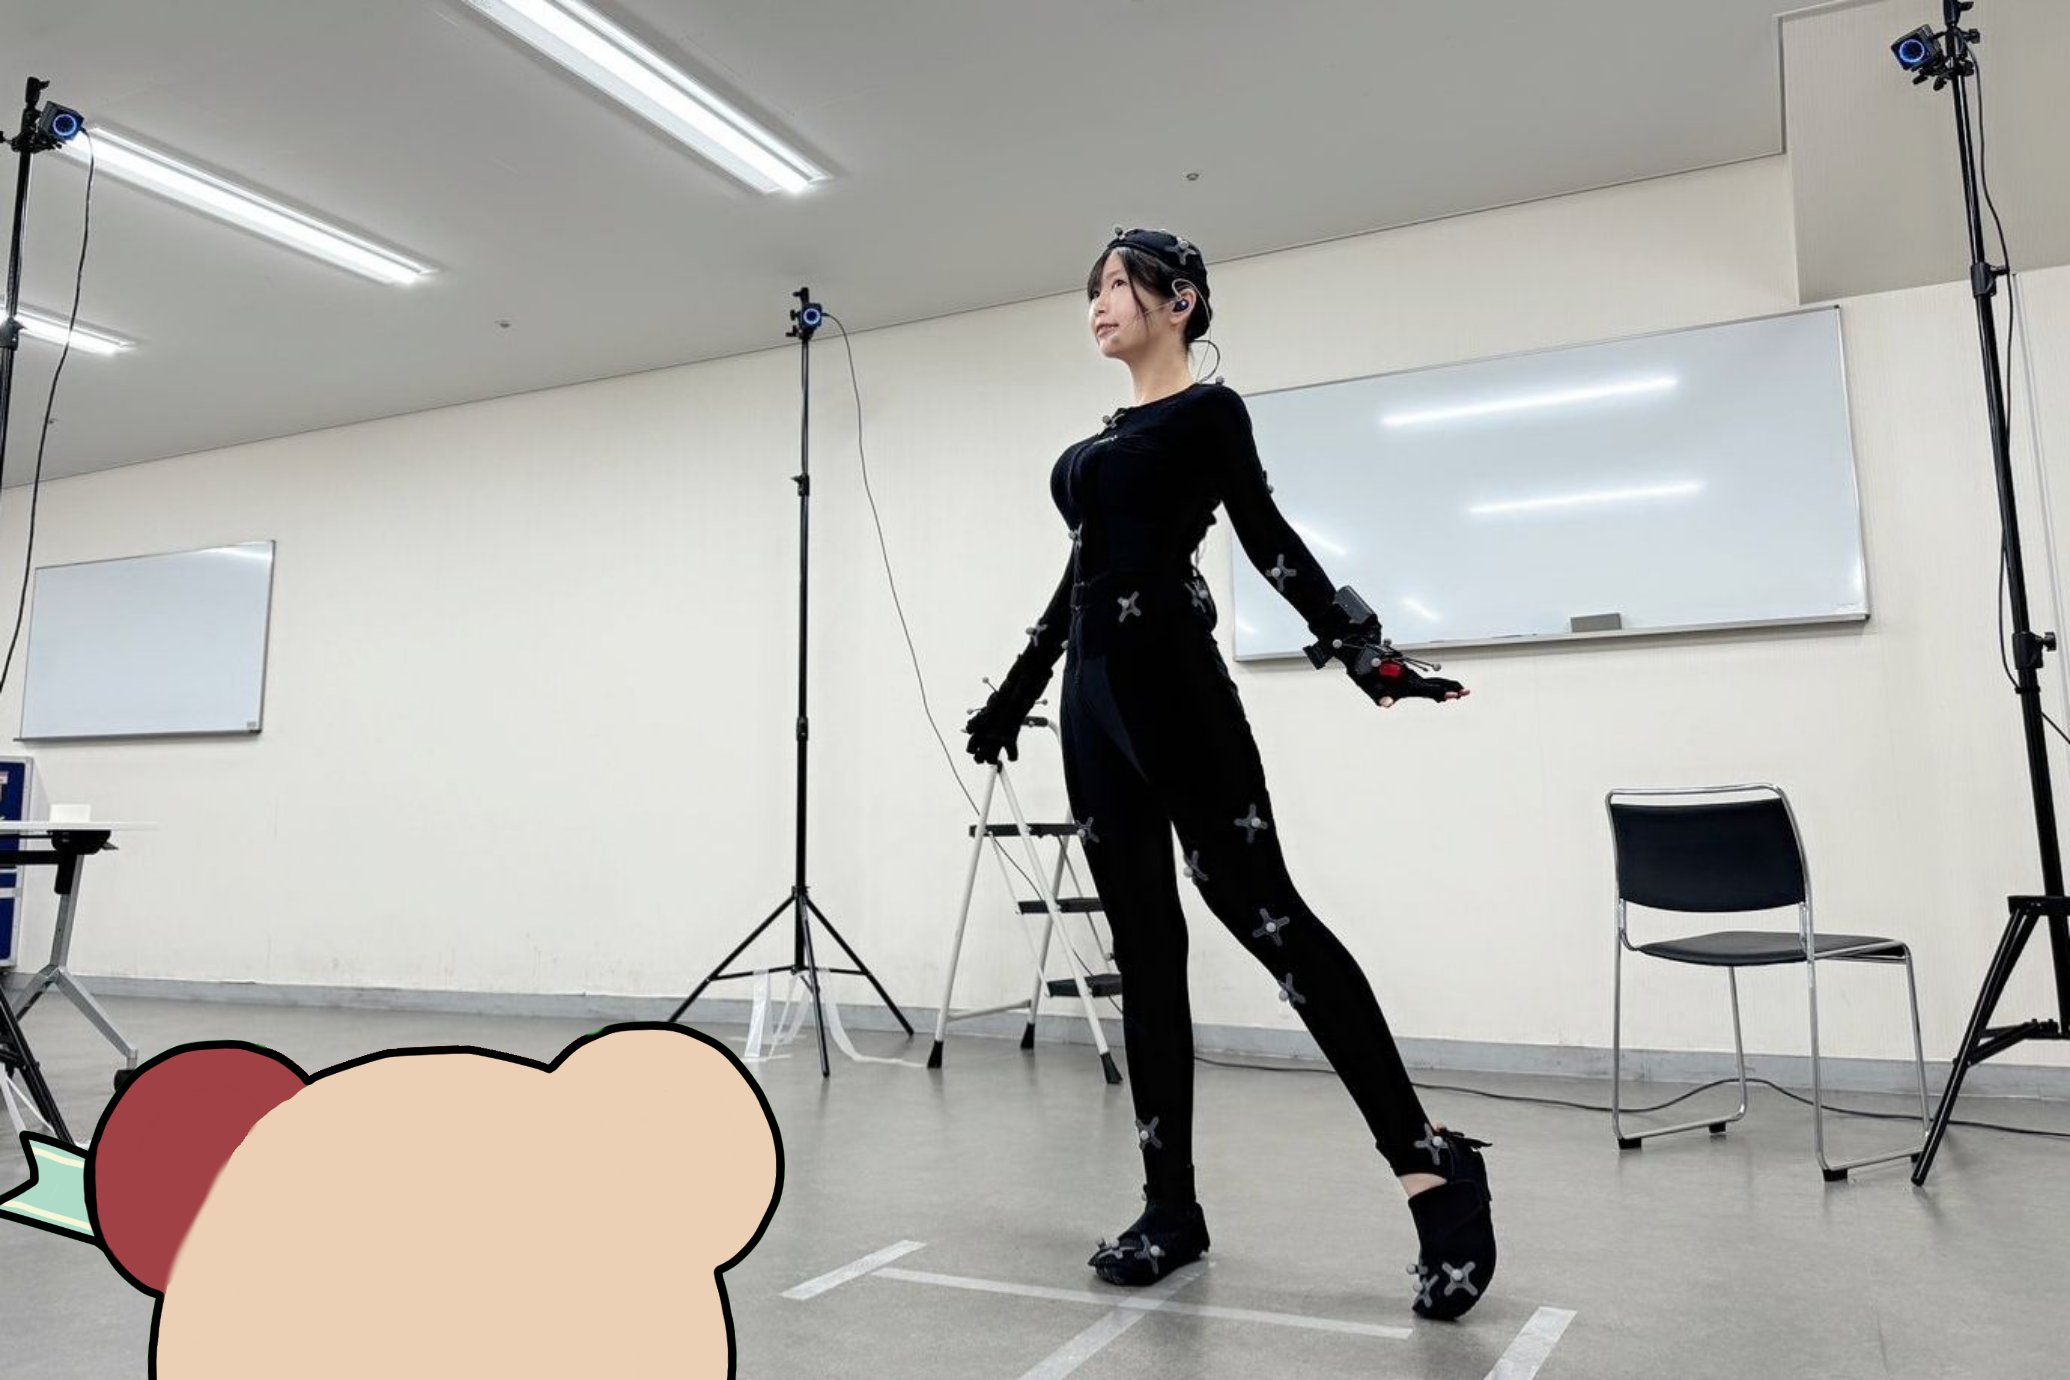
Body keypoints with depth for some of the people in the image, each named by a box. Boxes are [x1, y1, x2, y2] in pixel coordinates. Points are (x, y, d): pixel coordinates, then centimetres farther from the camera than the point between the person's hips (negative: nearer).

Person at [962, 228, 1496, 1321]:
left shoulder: (1208, 410, 1)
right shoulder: (1100, 439, 23)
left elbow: (1269, 540, -7)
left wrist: (1370, 654, -17)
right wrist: (1015, 692, 29)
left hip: (1171, 679, -8)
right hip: (1094, 691, 8)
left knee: (1266, 917, -11)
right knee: (1143, 949, 5)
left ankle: (1433, 1167, -3)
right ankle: (1172, 1203, 12)